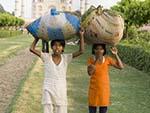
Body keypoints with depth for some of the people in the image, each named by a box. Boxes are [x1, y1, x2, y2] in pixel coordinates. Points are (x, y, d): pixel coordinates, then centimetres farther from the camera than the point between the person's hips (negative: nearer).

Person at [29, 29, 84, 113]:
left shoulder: (66, 58, -1)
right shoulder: (46, 57, -3)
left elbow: (81, 51, -8)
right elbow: (32, 49, -5)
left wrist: (81, 36, -9)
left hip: (61, 92, 1)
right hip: (48, 91, -1)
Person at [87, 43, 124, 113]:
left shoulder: (107, 59, -4)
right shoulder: (91, 59, -7)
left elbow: (121, 66, -10)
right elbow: (89, 73, -20)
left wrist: (116, 54, -18)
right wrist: (96, 61, -25)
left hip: (104, 89, 1)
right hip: (93, 89, -1)